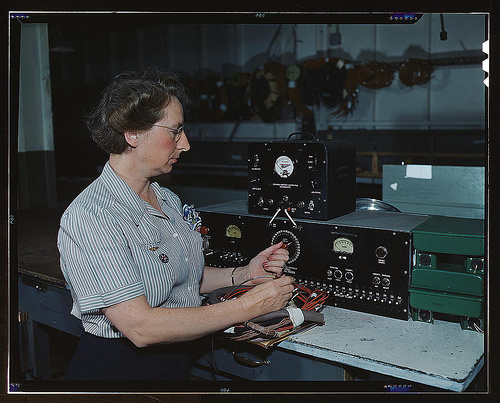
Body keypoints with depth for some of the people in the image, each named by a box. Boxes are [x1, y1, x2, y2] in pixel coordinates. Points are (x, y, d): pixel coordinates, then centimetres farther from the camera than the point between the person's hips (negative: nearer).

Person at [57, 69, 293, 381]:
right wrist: (248, 307, -20)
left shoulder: (169, 200, 8)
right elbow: (141, 327, -23)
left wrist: (245, 274, 1)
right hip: (120, 366, -6)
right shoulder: (89, 218, -18)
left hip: (179, 361, 7)